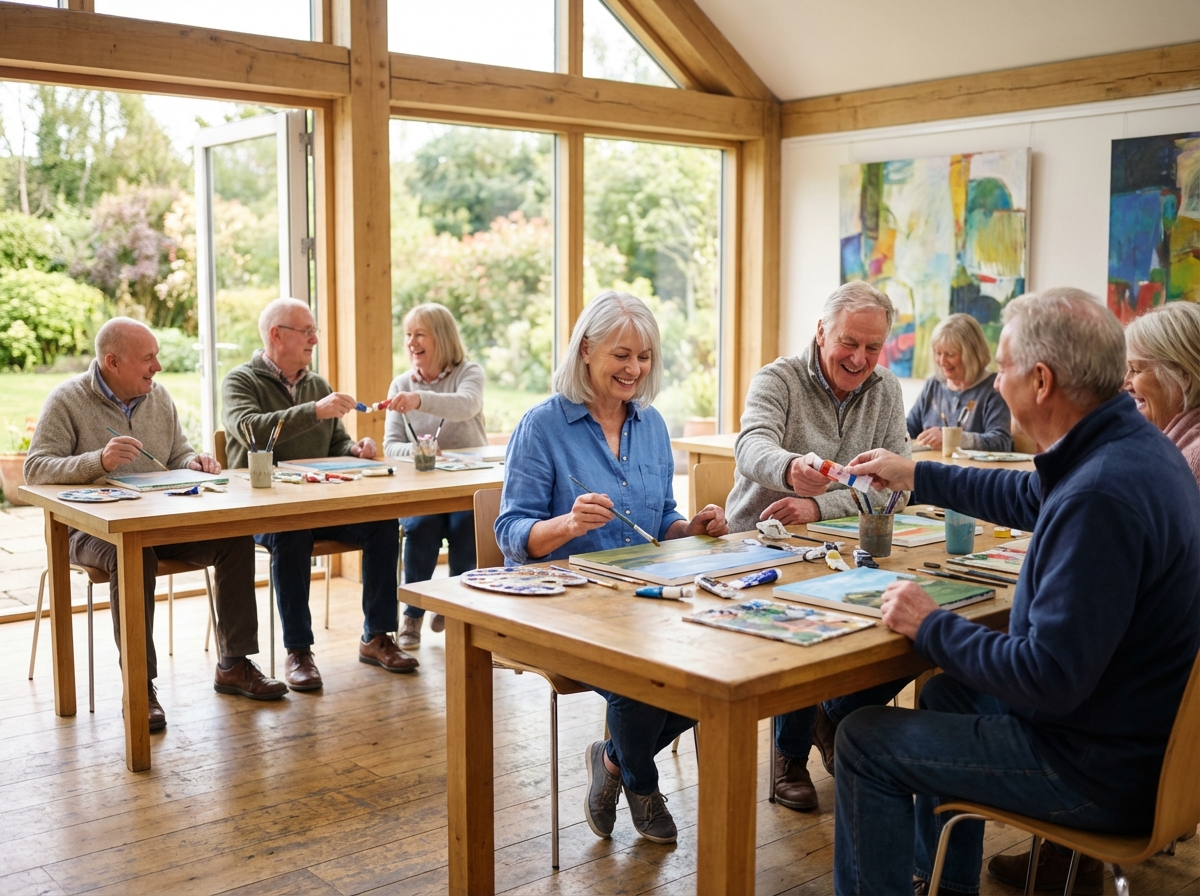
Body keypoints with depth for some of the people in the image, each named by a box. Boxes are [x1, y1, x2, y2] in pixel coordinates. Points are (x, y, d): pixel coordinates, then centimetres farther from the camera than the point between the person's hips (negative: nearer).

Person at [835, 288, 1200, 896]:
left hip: (1103, 771, -10)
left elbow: (1052, 677, -32)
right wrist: (916, 476, 27)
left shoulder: (1100, 495, -32)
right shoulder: (1132, 444, 1)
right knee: (948, 692, 30)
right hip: (1138, 726, 10)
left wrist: (930, 627, -18)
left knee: (864, 741, -3)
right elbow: (1028, 498, 21)